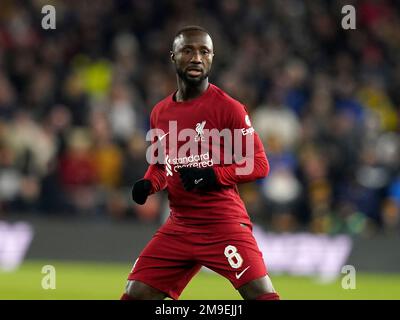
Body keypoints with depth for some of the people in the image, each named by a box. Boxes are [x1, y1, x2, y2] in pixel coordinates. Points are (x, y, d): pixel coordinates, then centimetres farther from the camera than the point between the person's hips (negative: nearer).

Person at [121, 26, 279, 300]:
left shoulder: (228, 107, -7)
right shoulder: (160, 113, 11)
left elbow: (259, 164, -7)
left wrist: (212, 176, -19)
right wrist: (148, 184, 5)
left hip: (224, 224, -6)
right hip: (179, 225, 6)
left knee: (261, 295, -18)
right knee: (135, 294, 1)